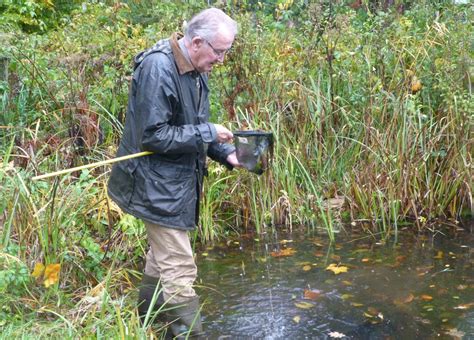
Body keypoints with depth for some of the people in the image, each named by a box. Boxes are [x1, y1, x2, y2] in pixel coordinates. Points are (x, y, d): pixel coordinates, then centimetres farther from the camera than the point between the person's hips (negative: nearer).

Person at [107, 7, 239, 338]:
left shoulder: (195, 71, 6)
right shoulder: (158, 68, -23)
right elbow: (153, 136, -25)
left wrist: (227, 154, 1)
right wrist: (208, 133, -21)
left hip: (178, 183, 10)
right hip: (158, 186, -10)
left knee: (163, 259, 22)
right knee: (180, 270, -6)